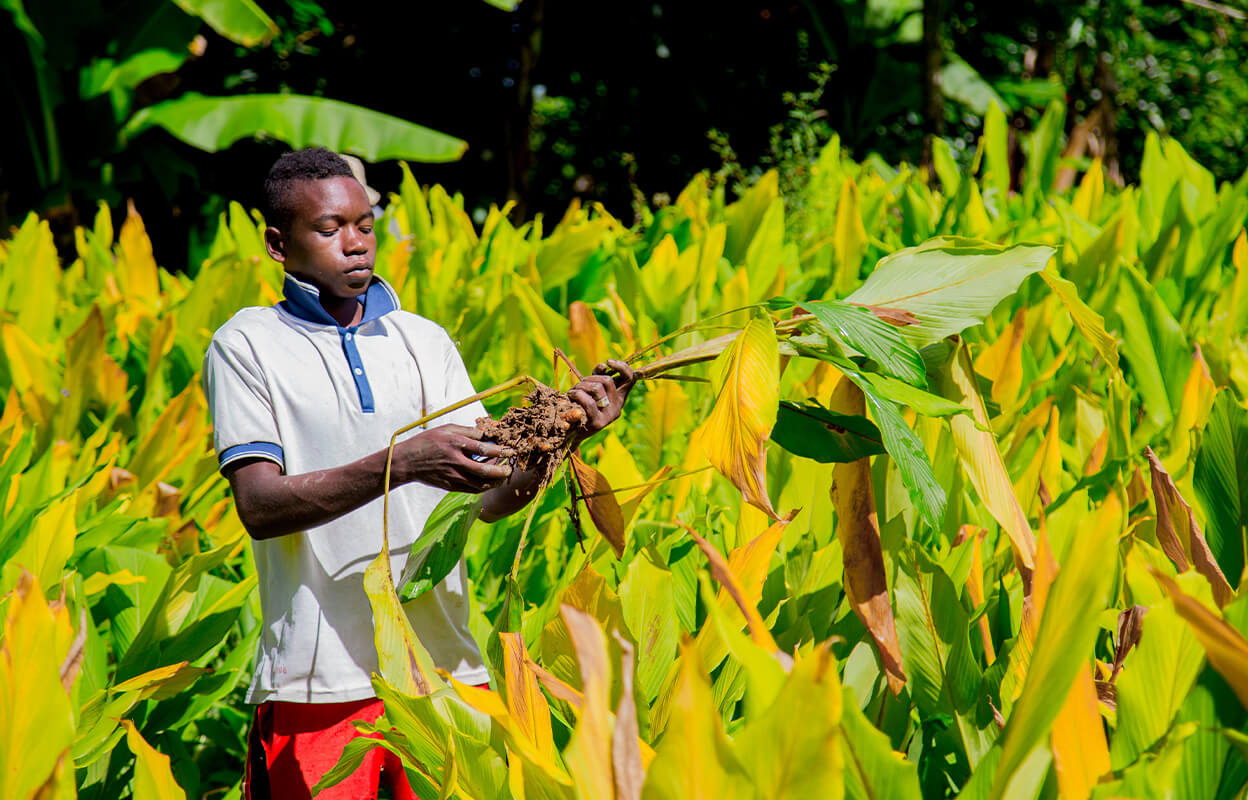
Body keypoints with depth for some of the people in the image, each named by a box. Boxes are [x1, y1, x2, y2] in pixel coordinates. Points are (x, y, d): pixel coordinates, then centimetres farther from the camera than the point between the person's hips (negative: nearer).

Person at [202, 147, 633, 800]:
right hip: (318, 680, -3)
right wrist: (402, 462, -22)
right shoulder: (246, 346, 1)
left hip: (443, 666, 3)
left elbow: (487, 497, 5)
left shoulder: (423, 340, 13)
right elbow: (259, 506, -12)